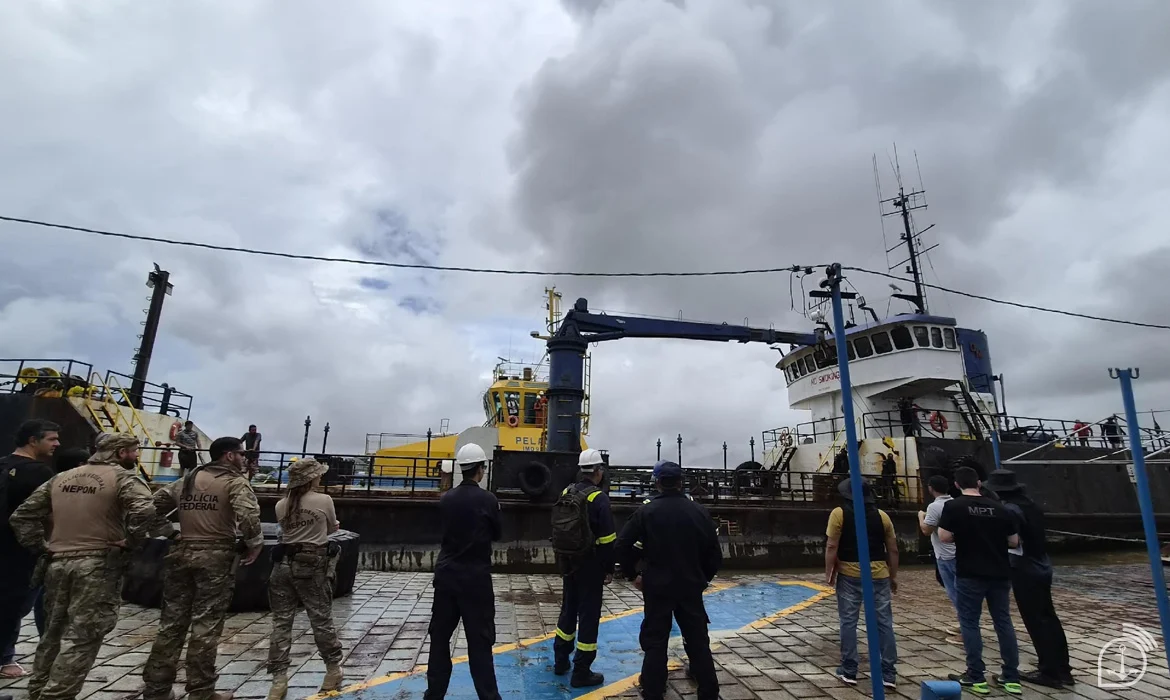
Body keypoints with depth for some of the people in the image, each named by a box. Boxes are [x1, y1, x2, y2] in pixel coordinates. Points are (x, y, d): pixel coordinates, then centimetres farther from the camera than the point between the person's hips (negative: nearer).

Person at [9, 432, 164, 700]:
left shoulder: (61, 478, 13)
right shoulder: (123, 477, -9)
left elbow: (22, 515, 14)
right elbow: (146, 513, -26)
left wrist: (40, 546, 14)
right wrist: (130, 542, -10)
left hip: (59, 563, 7)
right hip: (99, 565, -7)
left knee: (54, 630, 23)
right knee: (82, 636, 0)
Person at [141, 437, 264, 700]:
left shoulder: (188, 478, 13)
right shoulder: (234, 481, -8)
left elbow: (155, 503, 12)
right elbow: (248, 516, -23)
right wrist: (255, 544, -11)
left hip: (181, 552, 6)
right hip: (216, 556, -6)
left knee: (172, 622, 14)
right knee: (206, 626, 2)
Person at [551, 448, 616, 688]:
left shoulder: (566, 493, 4)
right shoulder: (598, 498, -17)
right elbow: (607, 539, -17)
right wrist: (609, 569, -8)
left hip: (568, 562, 7)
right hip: (589, 565, -7)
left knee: (568, 609, 20)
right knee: (588, 615, 3)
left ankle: (560, 661, 31)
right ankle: (581, 672, 10)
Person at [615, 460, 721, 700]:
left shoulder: (646, 512, -8)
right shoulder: (699, 512, -2)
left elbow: (621, 547, -9)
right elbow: (715, 554, 3)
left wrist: (632, 574, 4)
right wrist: (703, 578, 16)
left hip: (657, 587, -2)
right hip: (691, 587, 2)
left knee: (655, 643, 8)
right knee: (698, 642, 15)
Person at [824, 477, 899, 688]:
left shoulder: (839, 513, -4)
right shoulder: (882, 515, 5)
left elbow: (831, 547, -8)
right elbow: (893, 549, 9)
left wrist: (829, 572, 1)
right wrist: (893, 576, 19)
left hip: (849, 574, -2)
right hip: (879, 574, 3)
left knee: (848, 621, 6)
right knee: (884, 622, 9)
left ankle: (849, 671, 12)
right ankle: (888, 673, 14)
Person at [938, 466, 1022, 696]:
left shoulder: (954, 506, -9)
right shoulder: (999, 507, 3)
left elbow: (944, 537, -13)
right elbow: (1014, 542, 7)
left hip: (970, 574, -4)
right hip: (1000, 574, 5)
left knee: (969, 623, 5)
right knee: (1004, 622, 14)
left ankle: (976, 677, 9)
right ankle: (1012, 678, 19)